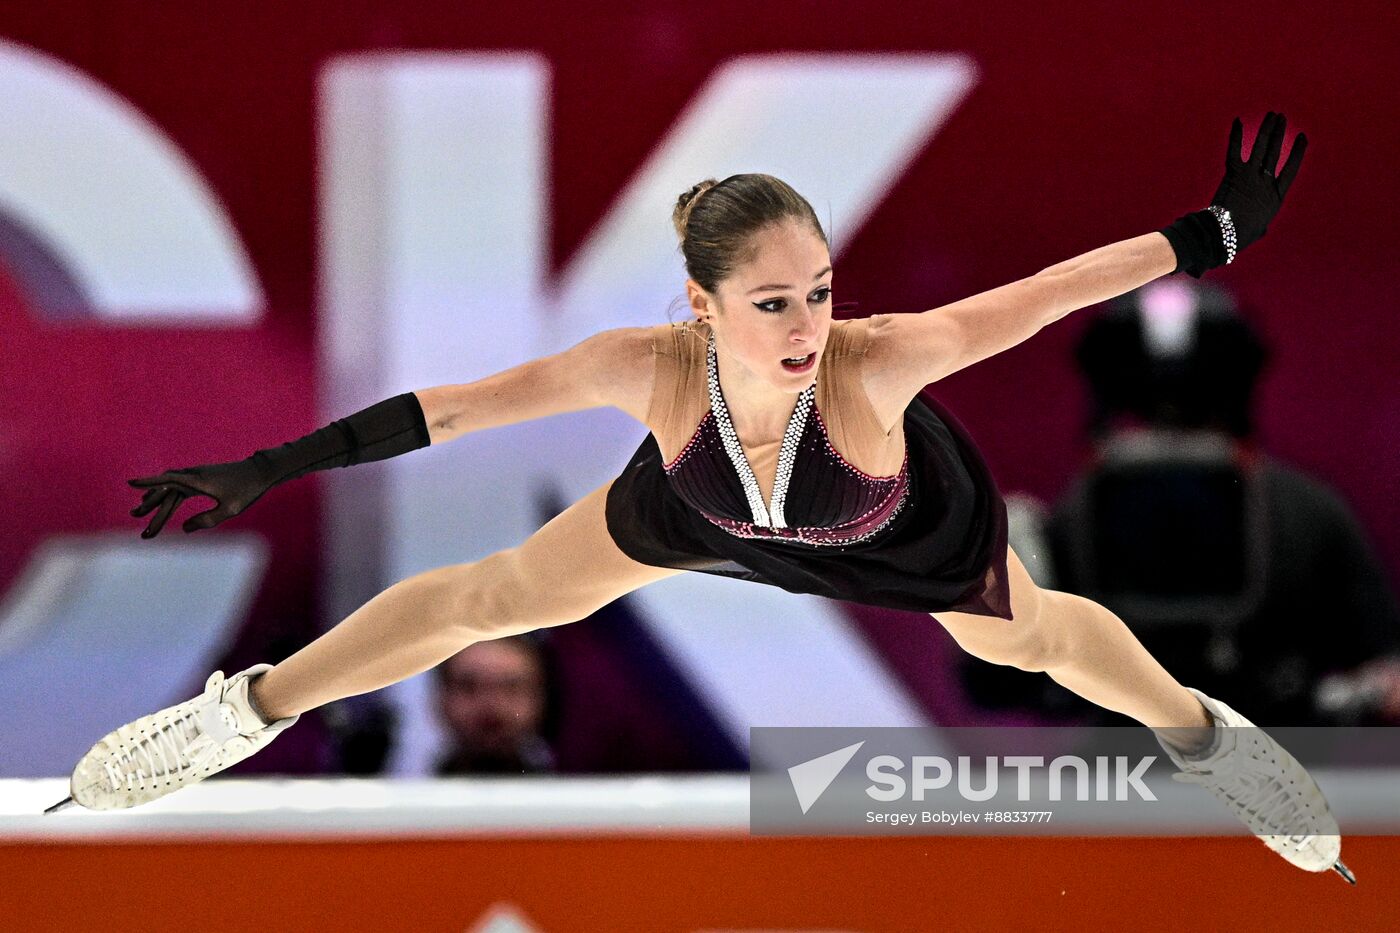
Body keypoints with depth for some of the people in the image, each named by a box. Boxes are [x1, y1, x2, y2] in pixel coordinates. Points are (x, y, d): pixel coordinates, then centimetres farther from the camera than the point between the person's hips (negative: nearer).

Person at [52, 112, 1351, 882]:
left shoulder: (871, 366, -48)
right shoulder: (654, 370, -43)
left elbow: (1038, 296, -43)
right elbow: (452, 405, -35)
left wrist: (1211, 238, -42)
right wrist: (269, 471, -33)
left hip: (893, 517, -1)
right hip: (709, 502, 1)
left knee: (1028, 636, 23)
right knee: (490, 598, 14)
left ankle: (1197, 730, 58)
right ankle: (249, 711, 38)